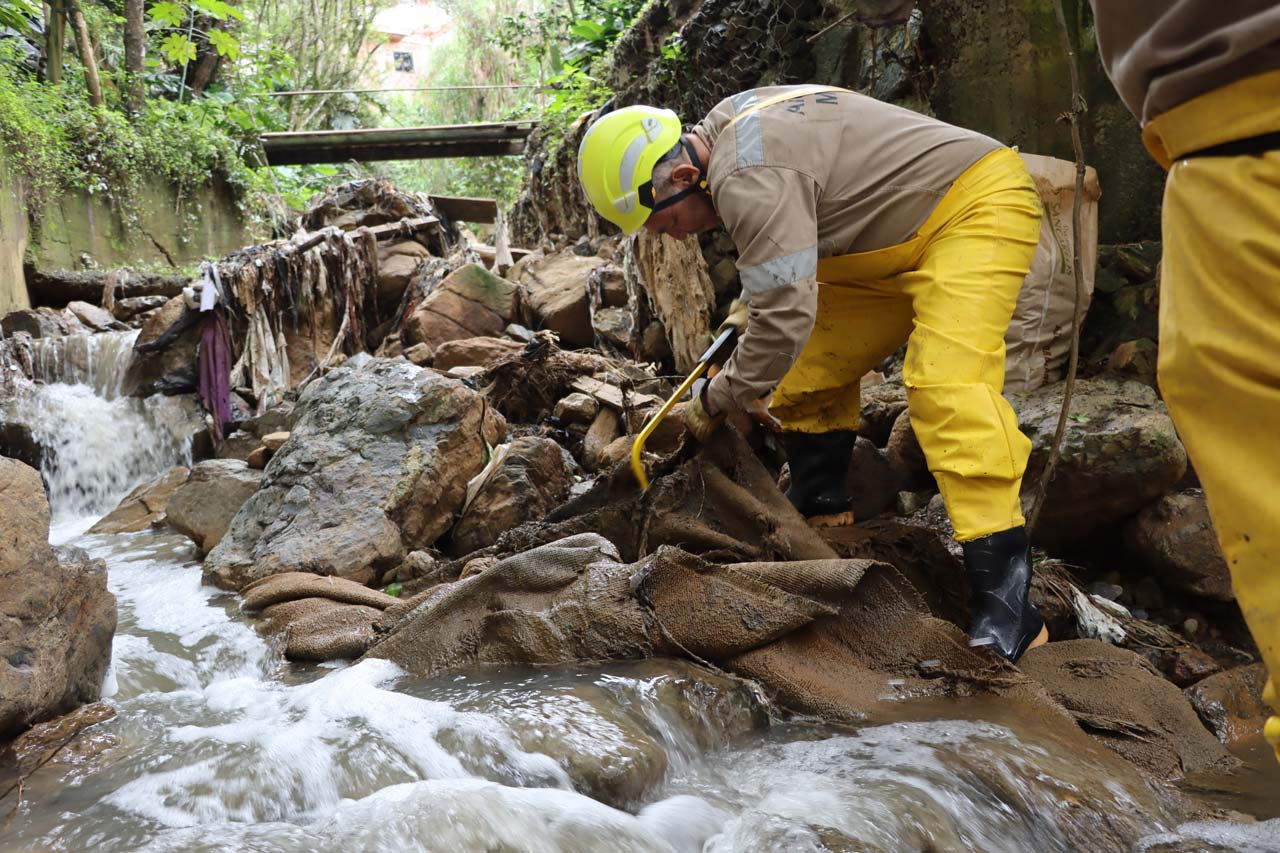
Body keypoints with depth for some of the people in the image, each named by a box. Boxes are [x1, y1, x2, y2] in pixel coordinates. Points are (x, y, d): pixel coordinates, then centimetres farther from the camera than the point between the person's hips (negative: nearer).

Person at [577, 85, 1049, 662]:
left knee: (947, 382, -28)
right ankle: (821, 520, 21)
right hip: (899, 242, 10)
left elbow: (786, 315, -31)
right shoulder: (725, 131, 4)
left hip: (979, 205, -10)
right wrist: (753, 304, 15)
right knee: (809, 370, 8)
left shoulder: (747, 176, -28)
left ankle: (1005, 598, -26)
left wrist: (718, 398, -17)